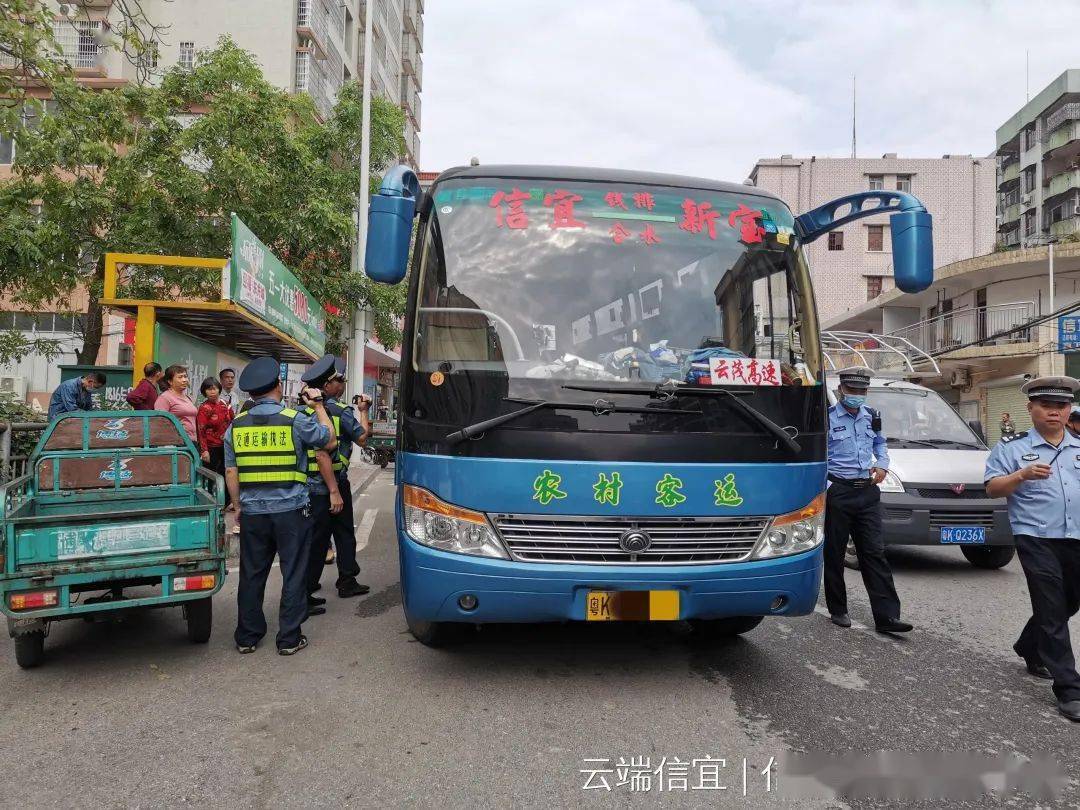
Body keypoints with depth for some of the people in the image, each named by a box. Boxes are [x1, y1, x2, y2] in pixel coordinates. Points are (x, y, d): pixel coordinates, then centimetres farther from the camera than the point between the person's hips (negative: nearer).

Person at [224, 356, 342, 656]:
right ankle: (289, 639, 12)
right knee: (294, 575, 6)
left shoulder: (236, 425, 3)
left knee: (251, 575, 14)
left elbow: (231, 473, 5)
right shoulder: (296, 420, -9)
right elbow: (329, 442, 5)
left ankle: (247, 637, 23)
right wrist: (319, 406, 13)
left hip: (252, 511, 4)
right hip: (291, 510, -4)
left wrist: (238, 506, 16)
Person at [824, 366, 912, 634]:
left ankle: (886, 615, 1)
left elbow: (880, 443, 27)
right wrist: (825, 486, -16)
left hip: (867, 491, 5)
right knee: (835, 553, 5)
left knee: (874, 552, 1)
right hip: (838, 491, -4)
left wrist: (882, 463, 7)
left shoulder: (871, 416, 12)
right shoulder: (828, 418, -6)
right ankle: (838, 610, 18)